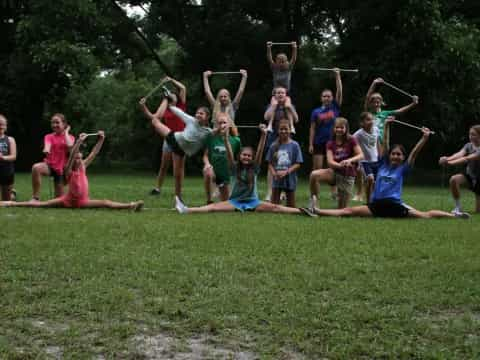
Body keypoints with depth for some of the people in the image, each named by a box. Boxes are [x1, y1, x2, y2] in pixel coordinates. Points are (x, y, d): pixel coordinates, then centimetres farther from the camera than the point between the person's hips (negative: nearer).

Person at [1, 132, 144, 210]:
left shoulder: (83, 167, 5)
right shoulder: (69, 171, -8)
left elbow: (93, 153, 5)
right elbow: (71, 155, -25)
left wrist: (101, 140, -2)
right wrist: (79, 141, -35)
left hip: (83, 201, 3)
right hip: (68, 200, -3)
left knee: (105, 203, -14)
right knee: (41, 204, -10)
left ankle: (131, 205, -28)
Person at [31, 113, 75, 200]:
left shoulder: (69, 137, 6)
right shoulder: (49, 136, 6)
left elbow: (70, 146, -18)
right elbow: (47, 145, -17)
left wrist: (66, 132, -4)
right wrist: (46, 150, -42)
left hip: (61, 168, 0)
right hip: (50, 165, 0)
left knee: (59, 197, 1)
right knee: (36, 167, -36)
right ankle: (35, 198, -30)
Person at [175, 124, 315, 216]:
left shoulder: (254, 168, 1)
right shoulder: (235, 168, 2)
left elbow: (260, 152, -11)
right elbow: (229, 153, -12)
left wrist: (264, 135, -24)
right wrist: (225, 137, -27)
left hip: (252, 201, 0)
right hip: (235, 201, 0)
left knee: (274, 208, -19)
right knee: (214, 207, -21)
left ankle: (301, 211, -26)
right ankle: (186, 210, -36)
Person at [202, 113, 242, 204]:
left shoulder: (235, 140, -5)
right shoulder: (212, 138, -5)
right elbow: (206, 155, -1)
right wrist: (207, 163, -20)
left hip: (226, 174, 1)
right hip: (213, 170, -1)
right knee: (208, 172, -38)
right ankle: (209, 201, -20)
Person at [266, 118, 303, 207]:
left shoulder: (294, 145, -4)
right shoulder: (274, 146, 3)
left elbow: (298, 164, -6)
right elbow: (270, 163, 5)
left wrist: (286, 172, -17)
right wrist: (274, 173, -13)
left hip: (290, 179, -1)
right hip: (277, 179, 1)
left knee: (291, 208, 7)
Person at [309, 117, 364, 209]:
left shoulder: (351, 140, -5)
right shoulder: (330, 144, 1)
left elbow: (361, 155, -12)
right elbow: (330, 162, -11)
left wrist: (349, 160, -32)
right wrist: (340, 165, -33)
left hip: (348, 176, -2)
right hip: (334, 171, 2)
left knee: (342, 208, -1)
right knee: (314, 174, -30)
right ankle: (313, 201, -13)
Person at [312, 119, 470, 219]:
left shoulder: (402, 169, 7)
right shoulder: (383, 165, 14)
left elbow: (414, 153, -1)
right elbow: (385, 145, 9)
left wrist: (424, 138, -9)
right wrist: (386, 126, 2)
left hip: (394, 205, -2)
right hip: (376, 205, 2)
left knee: (425, 215, -8)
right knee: (348, 211, -9)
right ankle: (316, 211, -18)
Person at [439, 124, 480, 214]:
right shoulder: (468, 145, -6)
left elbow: (468, 158, -39)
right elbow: (460, 154, -27)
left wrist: (450, 163, -52)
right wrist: (447, 158, -49)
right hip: (469, 175, 5)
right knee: (454, 179, -30)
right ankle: (458, 207, -14)